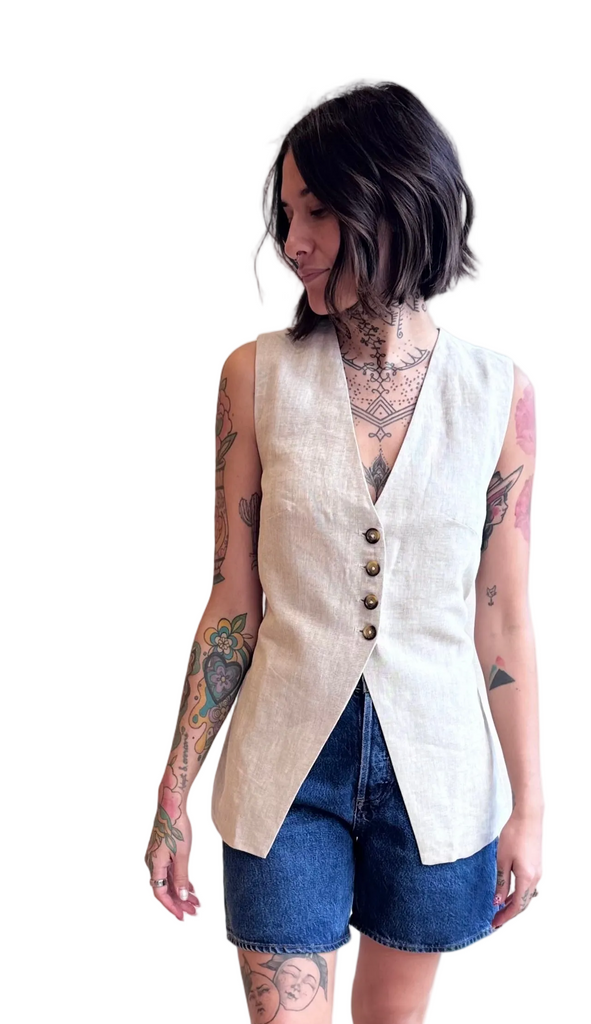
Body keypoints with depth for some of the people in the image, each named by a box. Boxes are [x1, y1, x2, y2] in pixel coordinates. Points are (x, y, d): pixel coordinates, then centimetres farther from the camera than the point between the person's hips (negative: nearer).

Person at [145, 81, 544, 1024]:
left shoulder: (499, 392, -7)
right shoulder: (259, 375, -7)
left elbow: (502, 619, -2)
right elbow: (234, 602, -4)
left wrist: (528, 806, 3)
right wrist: (174, 794, -1)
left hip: (436, 767, 1)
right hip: (285, 765, -1)